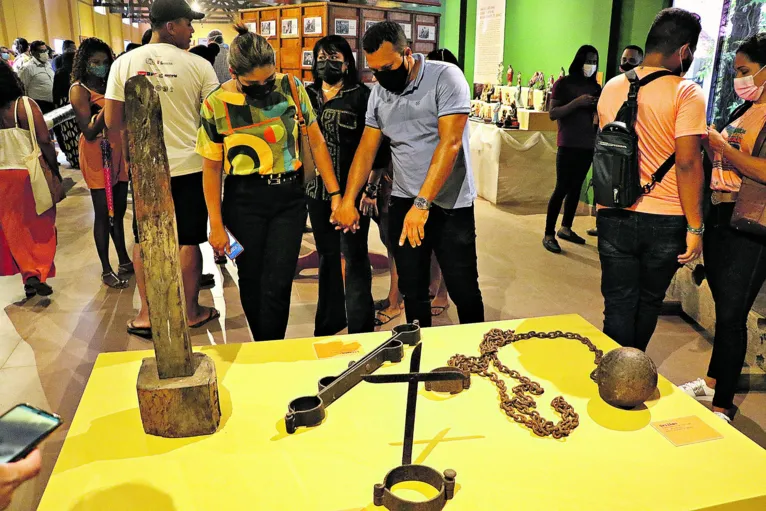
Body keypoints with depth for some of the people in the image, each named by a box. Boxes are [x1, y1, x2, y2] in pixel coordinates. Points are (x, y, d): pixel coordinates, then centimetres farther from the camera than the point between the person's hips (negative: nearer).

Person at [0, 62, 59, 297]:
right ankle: (39, 275, 2)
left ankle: (29, 276, 12)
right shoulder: (25, 105, -11)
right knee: (41, 227, 10)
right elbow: (44, 142, -13)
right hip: (30, 173, -3)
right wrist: (56, 171, -3)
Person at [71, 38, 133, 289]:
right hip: (97, 154, -6)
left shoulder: (108, 85, 11)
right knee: (103, 213, 0)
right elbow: (89, 132, -16)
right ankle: (106, 270, 10)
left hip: (118, 152, 7)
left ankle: (125, 261, 27)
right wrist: (108, 106, -25)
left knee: (119, 210, 15)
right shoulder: (79, 89, -8)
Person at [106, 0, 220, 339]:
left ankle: (146, 314, 19)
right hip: (190, 165, -2)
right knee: (188, 240, 9)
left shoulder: (124, 63, -3)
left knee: (145, 240, 14)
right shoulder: (199, 65, -8)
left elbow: (112, 122, -3)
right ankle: (191, 311, 21)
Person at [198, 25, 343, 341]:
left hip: (290, 198, 0)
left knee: (277, 285, -3)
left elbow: (316, 141, 2)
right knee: (251, 282, 10)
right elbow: (212, 168, 0)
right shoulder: (216, 105, -6)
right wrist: (216, 225, -1)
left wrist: (335, 193, -3)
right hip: (244, 201, 0)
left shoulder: (291, 87, -4)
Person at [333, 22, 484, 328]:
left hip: (450, 203, -4)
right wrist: (348, 201, -4)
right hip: (404, 202, 5)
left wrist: (422, 203, -28)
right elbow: (367, 149, 8)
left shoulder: (446, 78, -12)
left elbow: (450, 143, -21)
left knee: (463, 289, 3)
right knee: (412, 289, 11)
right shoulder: (378, 93, 6)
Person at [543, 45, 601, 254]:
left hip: (588, 145, 5)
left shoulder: (595, 87, 12)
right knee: (561, 188, -7)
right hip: (568, 144, -5)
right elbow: (552, 114, -10)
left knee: (576, 187, 9)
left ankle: (566, 228, 21)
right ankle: (549, 235, -2)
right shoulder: (563, 84, -2)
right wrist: (576, 102, -20)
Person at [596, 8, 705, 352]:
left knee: (619, 306, 8)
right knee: (649, 303, 18)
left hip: (615, 217, 2)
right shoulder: (686, 93, -11)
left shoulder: (611, 88, 5)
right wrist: (695, 227, -11)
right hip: (664, 220, -2)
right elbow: (687, 163, -15)